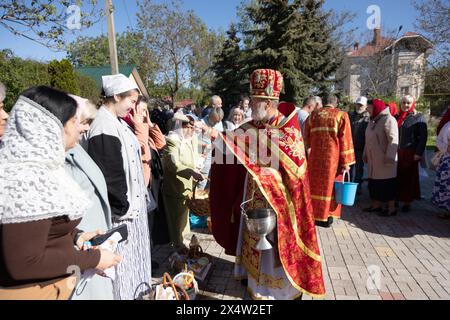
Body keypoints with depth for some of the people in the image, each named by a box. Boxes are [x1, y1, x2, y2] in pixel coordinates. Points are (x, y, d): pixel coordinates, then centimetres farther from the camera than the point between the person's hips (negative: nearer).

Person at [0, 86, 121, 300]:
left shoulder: (37, 164, 4)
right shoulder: (28, 180, -27)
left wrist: (75, 236, 2)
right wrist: (92, 259, -20)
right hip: (32, 290, -9)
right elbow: (23, 264, -27)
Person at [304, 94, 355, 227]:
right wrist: (346, 162, -4)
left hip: (315, 157, 2)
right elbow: (345, 139, -6)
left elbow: (307, 137, 9)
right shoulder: (341, 115, -1)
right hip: (332, 157, -2)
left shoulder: (313, 115, 7)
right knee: (330, 184, 9)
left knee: (317, 184, 12)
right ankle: (328, 216, 16)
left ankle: (317, 215, 18)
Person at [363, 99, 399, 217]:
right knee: (374, 183, 13)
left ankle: (391, 208, 10)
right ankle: (376, 205, 24)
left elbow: (393, 140, -19)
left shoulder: (388, 120, -13)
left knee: (387, 184, 0)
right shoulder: (372, 120, 13)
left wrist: (389, 157, -23)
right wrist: (366, 154, 18)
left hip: (384, 159, -8)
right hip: (373, 159, 8)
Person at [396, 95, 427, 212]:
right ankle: (396, 199, 16)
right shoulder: (397, 117, 11)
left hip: (410, 154, -4)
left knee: (408, 178, 4)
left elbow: (423, 136, -7)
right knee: (397, 177, 5)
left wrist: (419, 153, -14)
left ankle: (407, 202, 14)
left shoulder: (418, 118, -2)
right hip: (396, 152, 4)